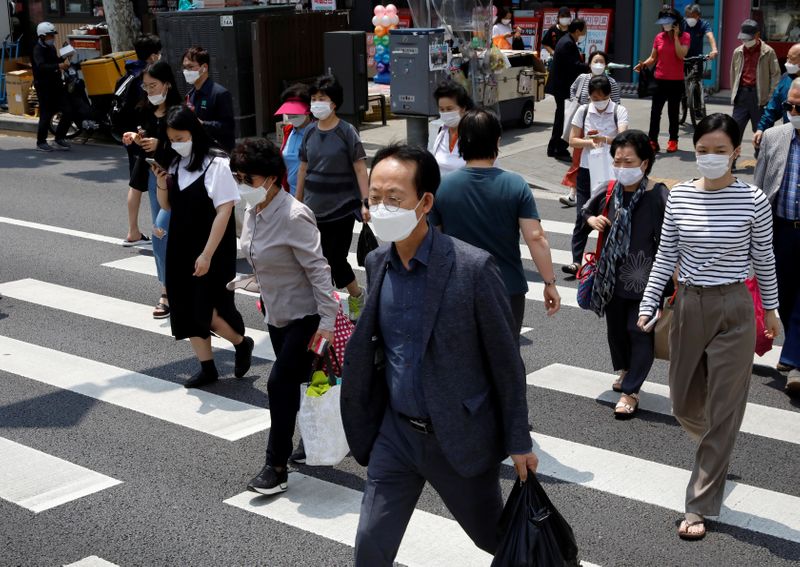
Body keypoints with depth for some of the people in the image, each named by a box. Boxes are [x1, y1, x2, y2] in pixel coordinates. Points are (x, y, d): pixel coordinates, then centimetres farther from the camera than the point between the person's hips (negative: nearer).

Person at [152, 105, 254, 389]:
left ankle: (242, 343, 20)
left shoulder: (216, 165, -14)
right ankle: (207, 368, 20)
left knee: (209, 312, -8)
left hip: (212, 252, -7)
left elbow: (224, 211, -17)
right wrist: (162, 184, -5)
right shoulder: (176, 165, 7)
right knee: (188, 311, 8)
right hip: (181, 249, 7)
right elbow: (167, 206, 17)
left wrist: (207, 254, -20)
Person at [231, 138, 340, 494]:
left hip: (306, 315, -8)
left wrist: (327, 321, -25)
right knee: (295, 384, 16)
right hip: (277, 314, 8)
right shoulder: (253, 212, 1)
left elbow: (318, 268, -24)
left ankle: (277, 466, 2)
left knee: (281, 382, -8)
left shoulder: (293, 216, -24)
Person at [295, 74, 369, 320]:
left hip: (342, 207, -5)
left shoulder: (346, 132, -8)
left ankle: (356, 295, 23)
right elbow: (303, 168, 13)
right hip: (314, 208, 5)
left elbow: (360, 168, -8)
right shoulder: (310, 132, 6)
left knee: (335, 258, -3)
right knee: (321, 259, 5)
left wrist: (365, 202, -14)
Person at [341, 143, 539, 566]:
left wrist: (518, 442, -8)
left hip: (460, 436, -4)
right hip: (396, 432, 4)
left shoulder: (473, 267, -19)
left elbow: (505, 361, -12)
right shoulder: (376, 263, -1)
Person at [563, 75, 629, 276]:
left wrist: (605, 139, -41)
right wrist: (590, 142, -18)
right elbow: (572, 140, 2)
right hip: (587, 170, 1)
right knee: (582, 216, -3)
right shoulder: (583, 111, 1)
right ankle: (576, 261, -4)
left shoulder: (619, 111, -6)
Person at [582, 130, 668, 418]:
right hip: (613, 275, 5)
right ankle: (625, 370, 45)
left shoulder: (658, 196, -16)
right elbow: (588, 210, 19)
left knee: (640, 332, 0)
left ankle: (630, 391, 10)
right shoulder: (610, 192, -3)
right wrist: (592, 219, -3)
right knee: (616, 327, 19)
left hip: (645, 278, -5)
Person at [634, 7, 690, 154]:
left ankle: (673, 141, 17)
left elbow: (681, 55, -18)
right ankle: (652, 141, -1)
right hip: (660, 80, 3)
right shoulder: (659, 37, 6)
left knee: (673, 112, 7)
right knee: (655, 111, -3)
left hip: (676, 81, -2)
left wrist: (676, 36, -16)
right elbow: (653, 58, 8)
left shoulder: (684, 37, -3)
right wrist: (643, 64, -12)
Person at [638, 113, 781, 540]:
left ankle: (700, 507, 11)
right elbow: (665, 256, 5)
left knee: (723, 410, 2)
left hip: (733, 310, -3)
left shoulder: (753, 200, -9)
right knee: (684, 403, 14)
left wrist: (770, 309, 9)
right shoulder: (679, 197, -1)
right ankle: (716, 451, 48)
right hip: (687, 305, 4)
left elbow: (764, 259, 1)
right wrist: (648, 305, 1)